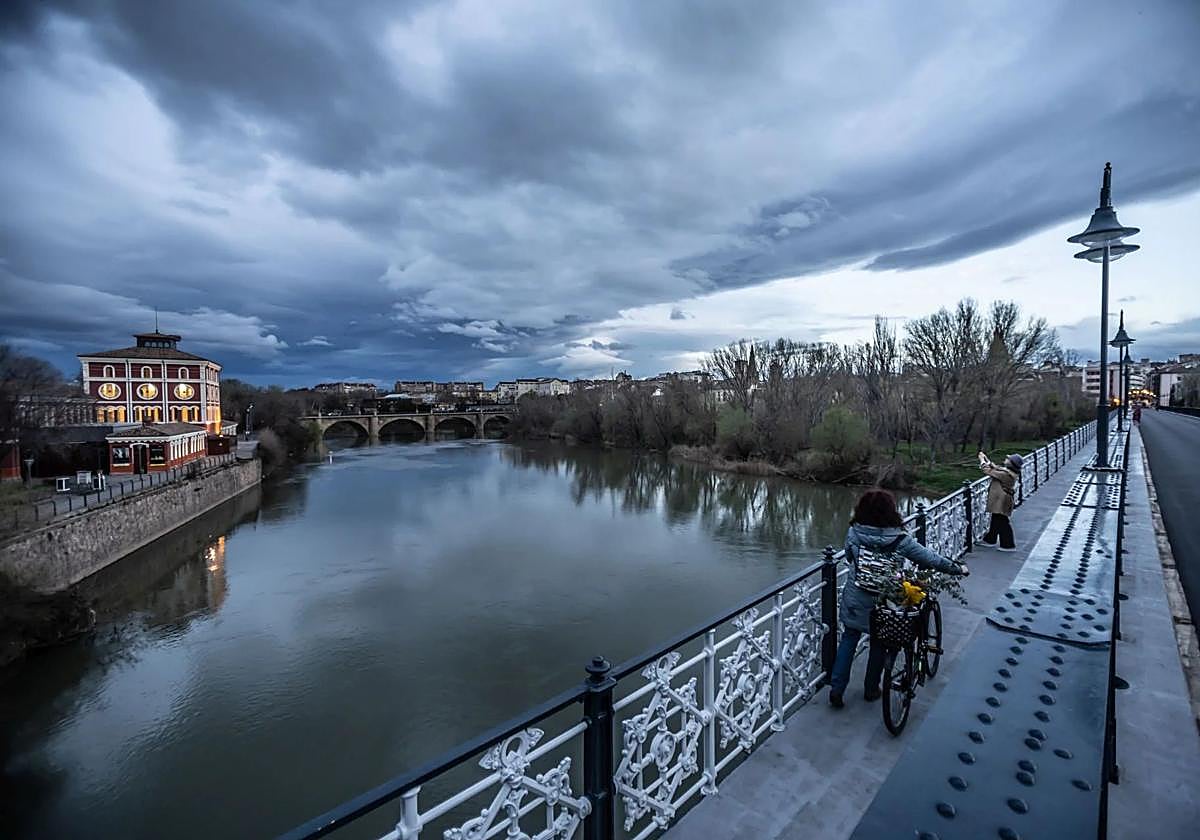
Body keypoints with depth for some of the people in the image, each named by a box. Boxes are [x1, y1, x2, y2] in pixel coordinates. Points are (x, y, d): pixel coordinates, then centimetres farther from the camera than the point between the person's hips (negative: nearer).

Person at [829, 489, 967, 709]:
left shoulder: (853, 533, -13)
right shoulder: (900, 540, -16)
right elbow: (932, 559, -5)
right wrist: (959, 569, 12)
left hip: (854, 601, 1)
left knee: (848, 640, 17)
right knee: (879, 645, 21)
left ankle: (836, 689, 17)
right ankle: (871, 690, 37)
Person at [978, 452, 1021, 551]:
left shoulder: (1006, 474, -27)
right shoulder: (1009, 472, 1)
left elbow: (989, 471, -23)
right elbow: (995, 468, 15)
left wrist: (982, 460, -9)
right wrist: (986, 459, 9)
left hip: (1002, 502, -10)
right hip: (999, 501, 10)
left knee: (1002, 523, 2)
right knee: (995, 521, 21)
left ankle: (1009, 545, 13)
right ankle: (990, 539, 34)